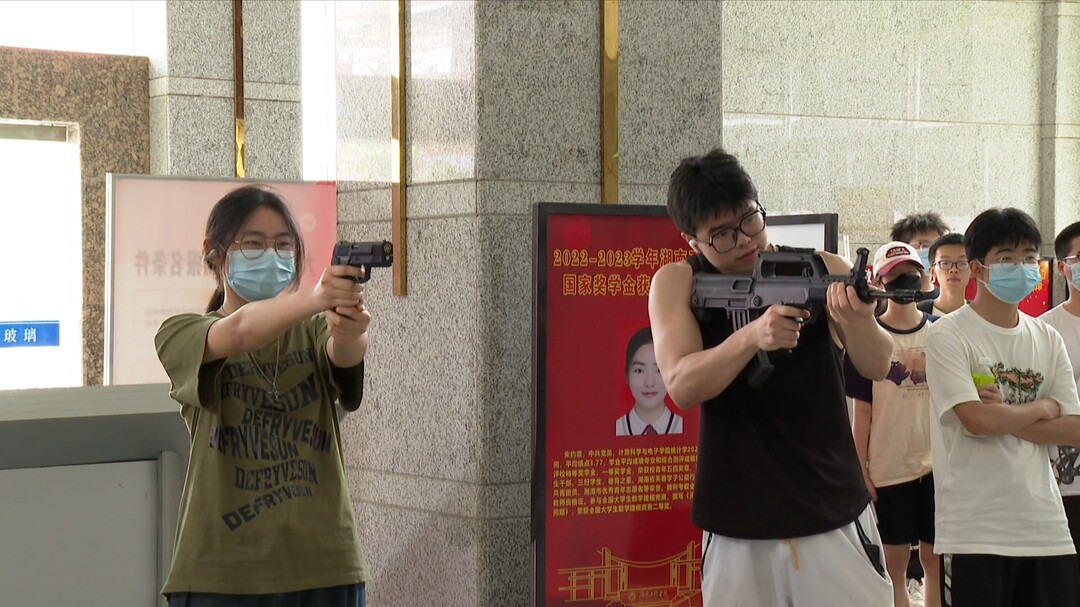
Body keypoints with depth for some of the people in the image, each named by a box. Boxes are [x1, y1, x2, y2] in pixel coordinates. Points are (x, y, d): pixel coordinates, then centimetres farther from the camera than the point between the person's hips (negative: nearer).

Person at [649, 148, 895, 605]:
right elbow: (681, 387, -16)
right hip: (737, 532, 0)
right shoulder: (677, 284, -2)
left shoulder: (822, 271, -1)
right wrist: (752, 337, -33)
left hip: (835, 518, 0)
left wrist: (857, 322, -36)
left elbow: (877, 367, -14)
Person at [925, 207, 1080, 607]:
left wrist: (1006, 416, -9)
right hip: (974, 531, -5)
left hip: (1046, 525, 5)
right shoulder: (948, 335, -5)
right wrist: (1042, 408, -1)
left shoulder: (1047, 339, 12)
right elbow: (977, 420, -17)